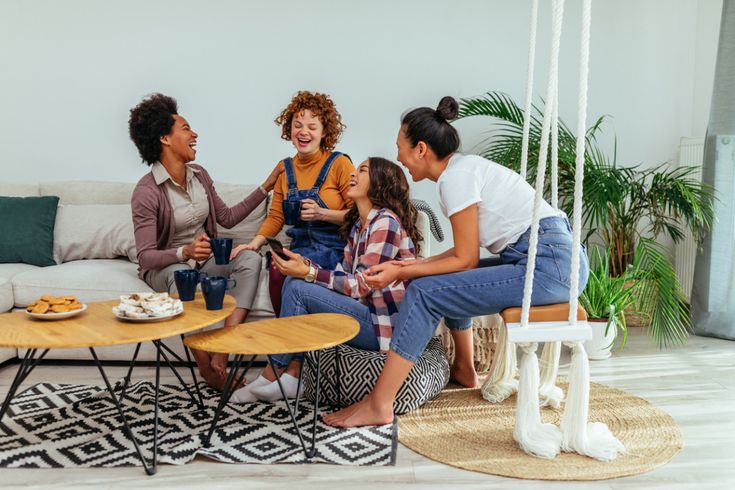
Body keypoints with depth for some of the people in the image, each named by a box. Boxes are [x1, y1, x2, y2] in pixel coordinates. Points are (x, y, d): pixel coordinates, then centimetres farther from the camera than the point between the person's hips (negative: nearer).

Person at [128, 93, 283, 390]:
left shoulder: (199, 176, 2)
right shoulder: (146, 192, -18)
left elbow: (228, 218, 12)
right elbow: (146, 256, -21)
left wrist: (266, 187, 7)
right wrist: (185, 252, -40)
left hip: (204, 259, 6)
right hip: (165, 266, -5)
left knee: (251, 258, -24)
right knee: (182, 274, -41)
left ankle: (221, 356, -31)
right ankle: (206, 366, -28)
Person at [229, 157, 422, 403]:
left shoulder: (385, 223, -15)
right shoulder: (358, 224, 14)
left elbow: (361, 284, -19)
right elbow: (345, 273, 7)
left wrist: (308, 273, -22)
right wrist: (304, 265, -9)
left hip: (385, 325, -9)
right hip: (368, 311, 9)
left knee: (297, 288, -16)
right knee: (296, 280, 0)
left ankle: (272, 375, -2)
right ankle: (293, 372, -4)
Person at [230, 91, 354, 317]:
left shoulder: (339, 164, -3)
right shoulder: (285, 168, 13)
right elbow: (275, 216, 14)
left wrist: (321, 214, -18)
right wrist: (255, 242, -3)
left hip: (335, 248, -4)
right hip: (301, 247, 4)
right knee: (277, 267, -28)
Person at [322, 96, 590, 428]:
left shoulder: (455, 176, -11)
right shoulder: (464, 167, 17)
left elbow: (466, 259, -10)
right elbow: (466, 253, 17)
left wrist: (400, 273, -5)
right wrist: (412, 265, 11)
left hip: (549, 264, -10)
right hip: (553, 260, 10)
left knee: (424, 292, -13)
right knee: (449, 278, 25)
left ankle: (379, 405, -12)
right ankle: (464, 370, 34)